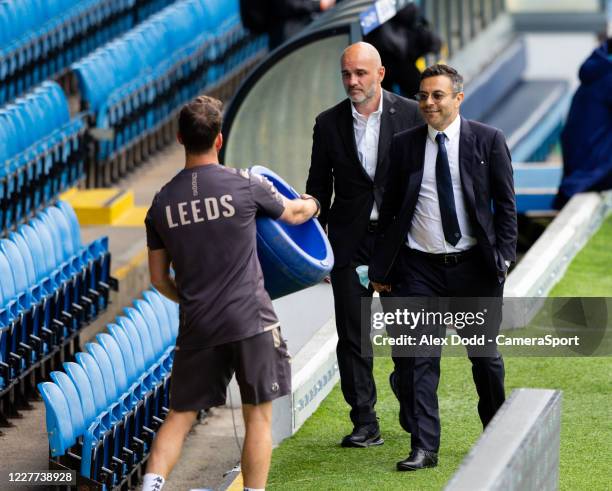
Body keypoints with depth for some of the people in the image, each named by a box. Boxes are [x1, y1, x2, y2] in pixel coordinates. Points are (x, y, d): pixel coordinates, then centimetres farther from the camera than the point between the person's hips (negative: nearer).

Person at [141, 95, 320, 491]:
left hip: (197, 326, 3)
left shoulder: (163, 202, 4)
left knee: (180, 415, 9)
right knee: (259, 414, 5)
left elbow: (159, 278, 11)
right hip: (251, 321, -3)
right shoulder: (244, 186, -6)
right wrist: (311, 204, 37)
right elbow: (294, 214, 14)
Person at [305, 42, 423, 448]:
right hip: (350, 242, 1)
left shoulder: (410, 115, -2)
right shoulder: (329, 123, 4)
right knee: (352, 334, -1)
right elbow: (319, 186, 9)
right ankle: (365, 423, 2)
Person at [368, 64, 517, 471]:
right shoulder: (404, 145, 4)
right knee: (417, 360, -5)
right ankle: (424, 448, -1)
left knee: (485, 356, 12)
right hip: (419, 269, 1)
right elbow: (390, 208, 8)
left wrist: (503, 256, -6)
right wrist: (381, 267, 4)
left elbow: (505, 204, 2)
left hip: (474, 267, -1)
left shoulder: (488, 141, -1)